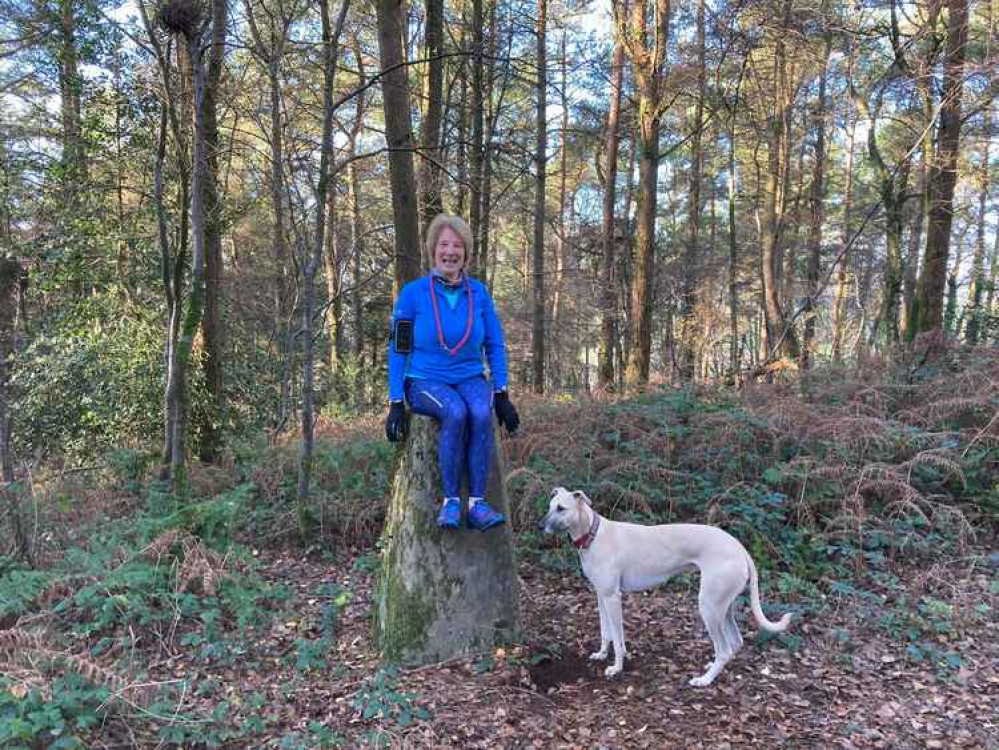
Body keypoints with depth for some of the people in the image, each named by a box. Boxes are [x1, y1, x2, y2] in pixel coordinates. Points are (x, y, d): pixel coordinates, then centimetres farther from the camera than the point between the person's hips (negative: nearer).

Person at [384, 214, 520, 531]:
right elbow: (398, 350, -2)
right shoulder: (413, 293, -4)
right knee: (456, 413, -34)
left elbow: (495, 346, 8)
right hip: (426, 381, -2)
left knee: (481, 413, -32)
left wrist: (502, 394, 0)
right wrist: (396, 403, -8)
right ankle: (450, 501, -25)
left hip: (471, 379, 2)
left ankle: (477, 503, -28)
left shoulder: (478, 293, 4)